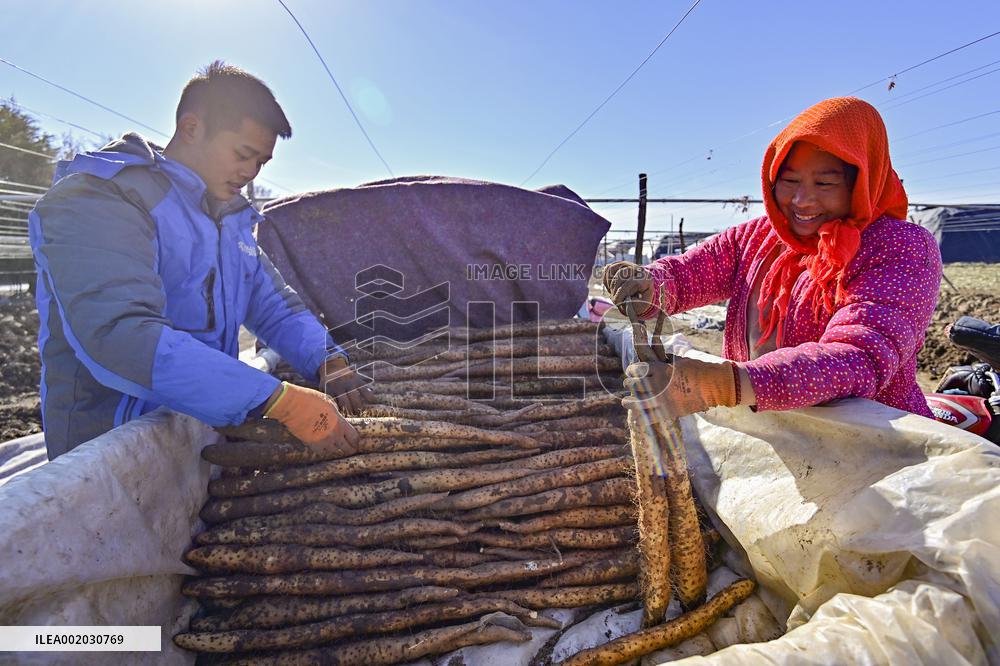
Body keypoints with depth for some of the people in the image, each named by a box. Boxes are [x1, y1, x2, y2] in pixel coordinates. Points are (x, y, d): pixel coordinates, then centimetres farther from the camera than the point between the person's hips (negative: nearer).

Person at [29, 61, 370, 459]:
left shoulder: (230, 219, 13)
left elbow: (275, 304, 12)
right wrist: (280, 400, -32)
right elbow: (119, 333, -26)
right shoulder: (95, 198, -12)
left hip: (209, 435, 6)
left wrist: (329, 361, -8)